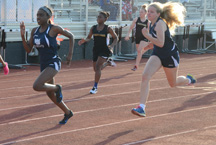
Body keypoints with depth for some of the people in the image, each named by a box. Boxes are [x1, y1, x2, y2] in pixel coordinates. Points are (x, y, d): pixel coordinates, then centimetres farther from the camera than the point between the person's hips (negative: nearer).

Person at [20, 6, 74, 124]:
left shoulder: (54, 29, -11)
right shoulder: (35, 31, 5)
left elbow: (70, 36, 1)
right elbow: (28, 49, 6)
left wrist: (70, 54, -4)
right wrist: (23, 36, -7)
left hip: (53, 63, -7)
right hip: (43, 65, 7)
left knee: (37, 86, -26)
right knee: (50, 94, 16)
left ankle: (57, 88, 3)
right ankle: (67, 113, 36)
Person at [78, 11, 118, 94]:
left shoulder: (107, 28, -6)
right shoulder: (93, 28, 2)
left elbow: (115, 38, 2)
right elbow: (89, 38, 12)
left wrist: (112, 46, -15)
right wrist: (84, 40, -10)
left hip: (104, 50, -5)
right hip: (96, 50, 5)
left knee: (97, 66, -19)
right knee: (96, 69, 13)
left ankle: (95, 87, -10)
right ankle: (108, 62, 43)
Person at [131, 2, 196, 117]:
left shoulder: (160, 23, -22)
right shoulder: (151, 24, 3)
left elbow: (161, 43, -31)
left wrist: (147, 35, -30)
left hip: (170, 55, -7)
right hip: (157, 54, 7)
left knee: (173, 83, 13)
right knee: (145, 76, -18)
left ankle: (188, 80, 48)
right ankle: (142, 107, -21)